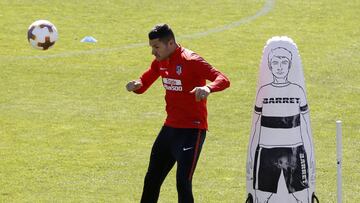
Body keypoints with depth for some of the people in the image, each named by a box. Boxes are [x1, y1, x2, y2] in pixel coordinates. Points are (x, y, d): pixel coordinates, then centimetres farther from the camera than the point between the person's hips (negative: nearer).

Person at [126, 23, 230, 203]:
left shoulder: (190, 61, -17)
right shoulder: (160, 62, 7)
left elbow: (223, 80, -26)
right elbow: (143, 84, 17)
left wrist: (208, 88, -49)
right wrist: (135, 85, -8)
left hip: (192, 130, -8)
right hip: (170, 128, 8)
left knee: (183, 183, -15)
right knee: (152, 179, 16)